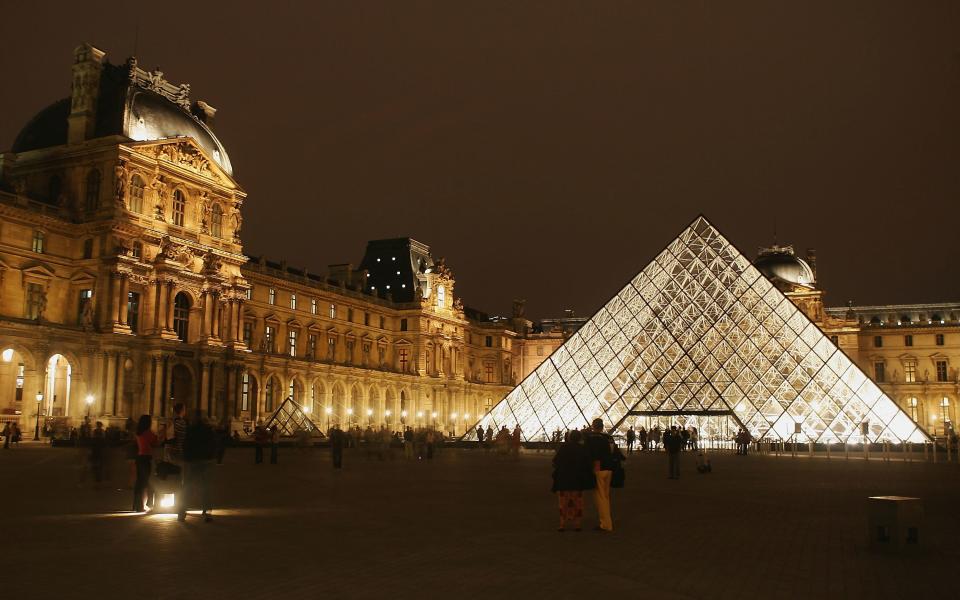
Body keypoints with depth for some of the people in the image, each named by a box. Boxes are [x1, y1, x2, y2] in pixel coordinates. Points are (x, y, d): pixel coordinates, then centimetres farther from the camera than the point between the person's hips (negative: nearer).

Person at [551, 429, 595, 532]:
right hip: (577, 481, 1)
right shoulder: (583, 450, -6)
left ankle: (563, 524, 5)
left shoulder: (563, 447, -8)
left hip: (563, 480, -1)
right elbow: (588, 465, -5)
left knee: (563, 503, 7)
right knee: (577, 503, 10)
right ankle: (576, 524, 10)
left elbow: (555, 462, -2)